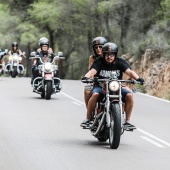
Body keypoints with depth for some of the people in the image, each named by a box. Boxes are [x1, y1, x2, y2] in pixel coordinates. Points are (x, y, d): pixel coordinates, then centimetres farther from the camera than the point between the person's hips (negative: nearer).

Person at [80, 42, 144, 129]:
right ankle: (87, 119, -20)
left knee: (129, 95, -22)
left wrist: (137, 78, -33)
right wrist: (86, 77, -43)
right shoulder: (99, 62, -4)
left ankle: (127, 121, -10)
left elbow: (129, 71, -13)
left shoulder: (120, 62, 1)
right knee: (95, 94, -34)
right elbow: (92, 71, -20)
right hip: (100, 86, -2)